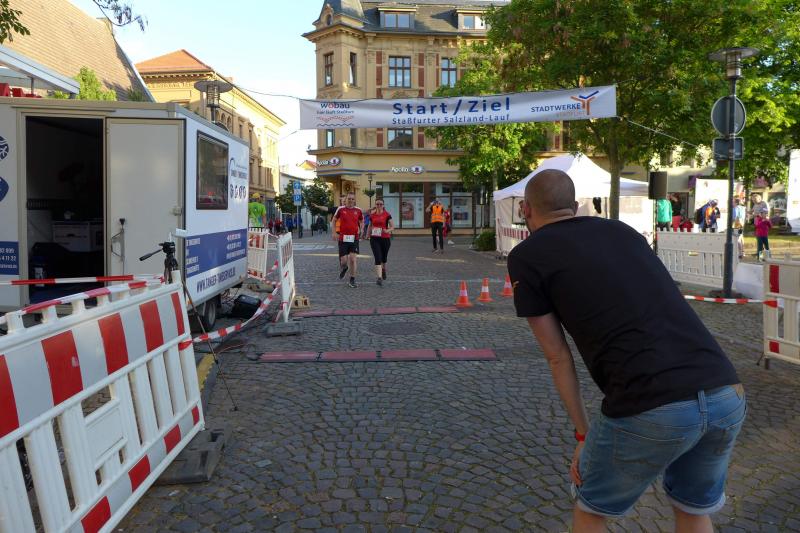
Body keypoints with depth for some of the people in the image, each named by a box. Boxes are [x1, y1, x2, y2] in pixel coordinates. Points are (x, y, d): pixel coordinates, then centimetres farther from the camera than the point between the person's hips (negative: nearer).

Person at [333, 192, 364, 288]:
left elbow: (361, 221, 20)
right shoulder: (341, 209, 0)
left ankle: (352, 280, 3)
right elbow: (334, 220, 12)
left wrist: (361, 230, 6)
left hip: (354, 238, 1)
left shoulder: (358, 210, 5)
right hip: (343, 238, -1)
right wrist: (334, 232, 4)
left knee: (353, 258, -7)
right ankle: (345, 267, 39)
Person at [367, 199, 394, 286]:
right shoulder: (372, 215, 4)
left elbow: (392, 227, -6)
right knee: (378, 258, -12)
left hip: (385, 238, -1)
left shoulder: (387, 214, -4)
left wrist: (388, 230, -25)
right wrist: (368, 234, 12)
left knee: (384, 257, 17)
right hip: (374, 239, 1)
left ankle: (384, 269, 49)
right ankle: (379, 278, -16)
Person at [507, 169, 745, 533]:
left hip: (648, 411, -5)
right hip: (727, 396, 6)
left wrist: (582, 435, 18)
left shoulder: (526, 256, 7)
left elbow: (558, 358, 9)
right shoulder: (622, 231, 24)